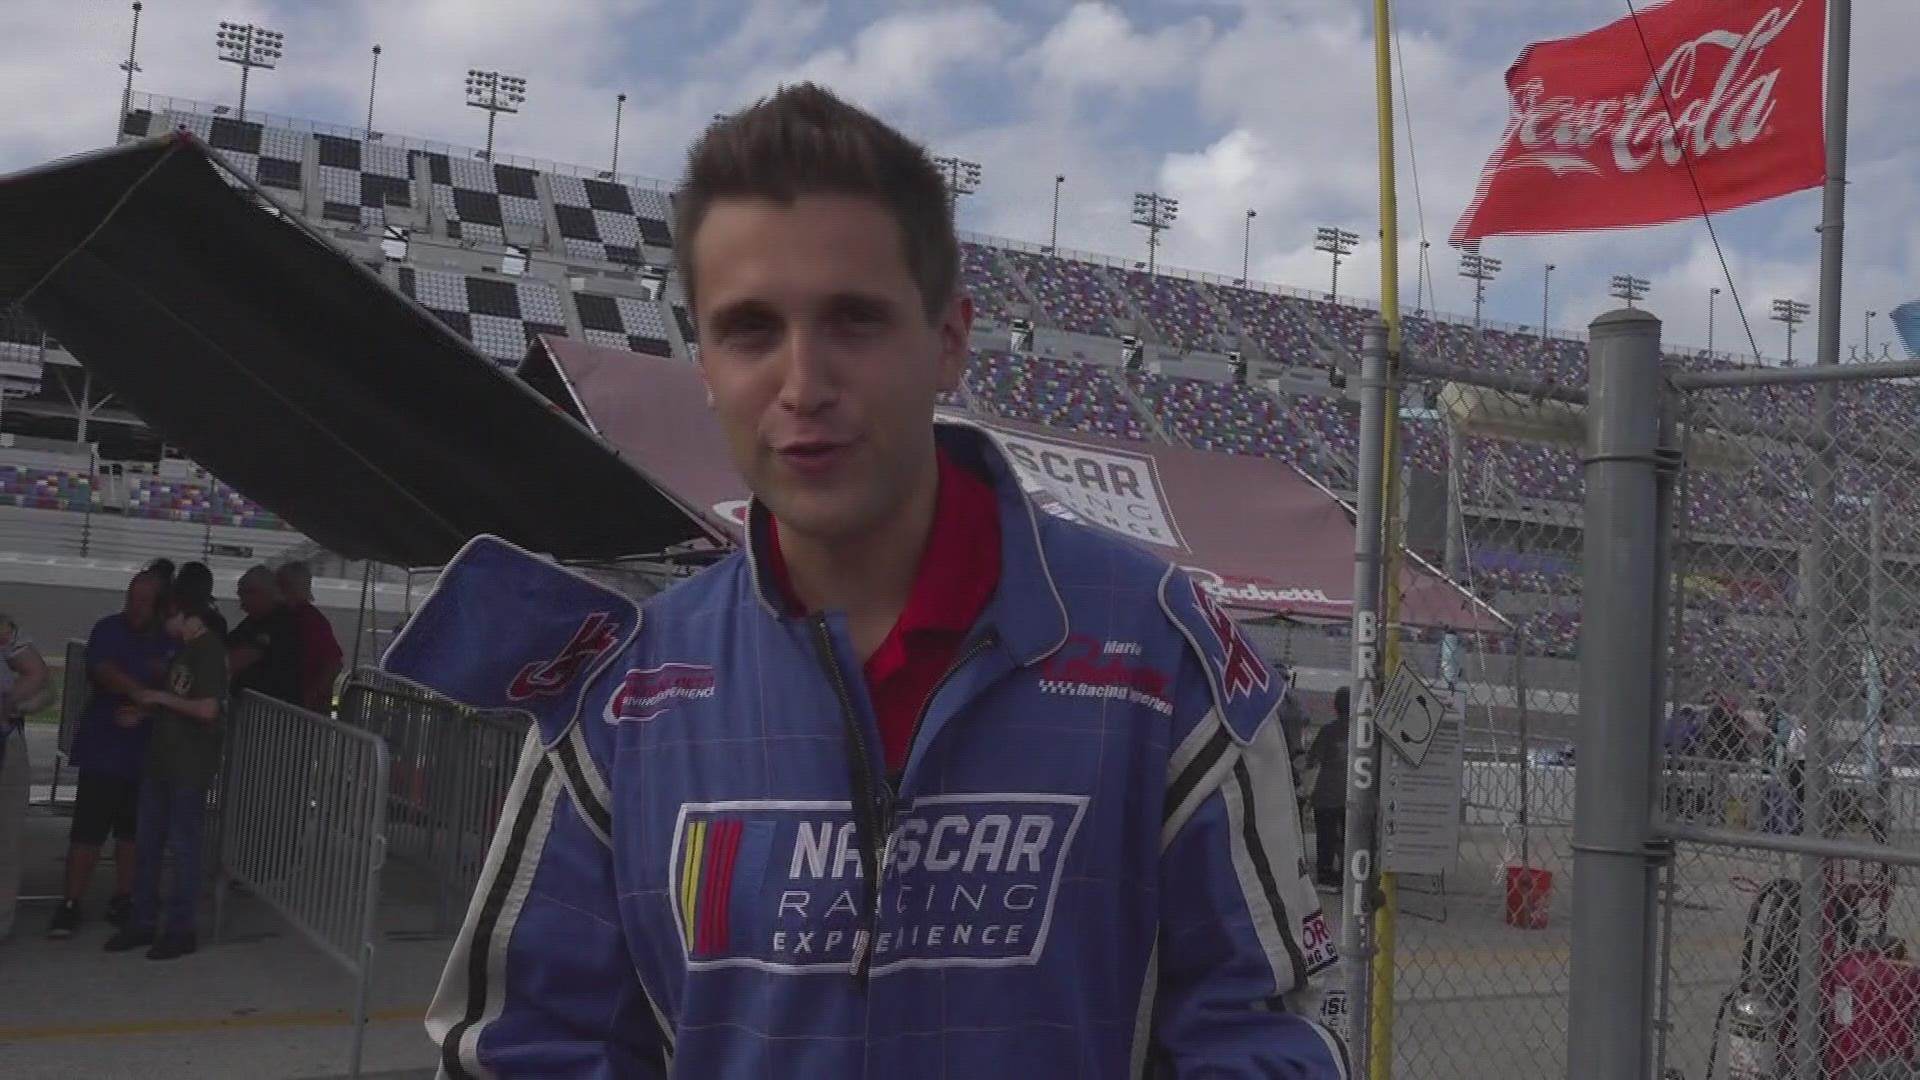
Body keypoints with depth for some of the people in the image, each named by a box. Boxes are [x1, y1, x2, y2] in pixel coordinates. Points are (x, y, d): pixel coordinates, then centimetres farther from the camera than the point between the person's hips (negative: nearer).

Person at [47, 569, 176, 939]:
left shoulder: (174, 641, 1)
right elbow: (103, 672, -16)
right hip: (103, 748, -2)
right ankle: (70, 905, 3)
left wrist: (144, 711, -16)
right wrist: (147, 693, -23)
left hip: (148, 752, 2)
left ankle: (122, 900, 20)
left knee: (133, 831, 9)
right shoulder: (109, 629, -2)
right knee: (87, 829, -4)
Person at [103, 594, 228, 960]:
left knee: (182, 845, -1)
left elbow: (208, 709, -22)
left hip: (191, 765, -9)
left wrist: (161, 698, -12)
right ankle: (144, 921, 21)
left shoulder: (210, 651, -13)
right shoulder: (184, 649, 15)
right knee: (148, 842, 11)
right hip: (162, 758, 9)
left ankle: (182, 928, 8)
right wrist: (146, 711, 8)